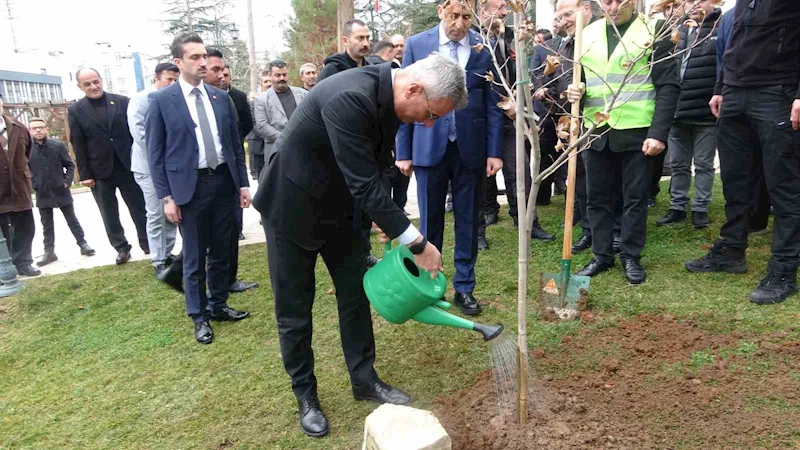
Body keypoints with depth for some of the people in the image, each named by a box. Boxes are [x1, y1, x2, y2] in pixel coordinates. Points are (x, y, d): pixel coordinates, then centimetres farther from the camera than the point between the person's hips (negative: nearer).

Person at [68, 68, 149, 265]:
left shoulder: (122, 101, 2)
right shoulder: (75, 110, 2)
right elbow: (78, 145, -1)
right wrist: (84, 174, -5)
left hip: (128, 166, 0)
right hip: (99, 170, 0)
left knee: (140, 209, 7)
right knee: (109, 215, 8)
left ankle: (148, 243, 20)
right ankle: (121, 248, 20)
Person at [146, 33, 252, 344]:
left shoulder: (221, 97, 7)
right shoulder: (161, 100, -4)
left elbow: (235, 143, 11)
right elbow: (155, 153, -4)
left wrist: (243, 183, 7)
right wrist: (166, 197, -9)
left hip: (224, 181, 4)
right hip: (190, 186, -4)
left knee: (221, 252, 14)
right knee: (194, 257, 7)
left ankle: (218, 305, 31)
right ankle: (198, 316, 22)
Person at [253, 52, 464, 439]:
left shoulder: (386, 95, -6)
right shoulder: (349, 98, -34)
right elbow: (364, 184, -34)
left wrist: (384, 219, 6)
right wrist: (417, 244, -29)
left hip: (338, 205, 8)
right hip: (293, 207, -7)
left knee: (356, 292, 12)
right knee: (294, 310, 6)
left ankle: (364, 380, 28)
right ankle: (305, 395, 24)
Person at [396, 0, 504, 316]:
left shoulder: (485, 47, 0)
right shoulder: (417, 44, 0)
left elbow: (493, 103, 3)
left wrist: (495, 151, -1)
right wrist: (403, 151, -1)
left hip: (471, 148, 1)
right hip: (429, 146, 0)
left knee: (468, 221, 9)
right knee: (430, 221, 9)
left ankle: (464, 288, 22)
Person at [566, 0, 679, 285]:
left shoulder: (653, 31, -1)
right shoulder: (587, 34, 11)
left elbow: (668, 86, -6)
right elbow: (572, 75, 17)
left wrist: (659, 133, -15)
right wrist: (572, 89, -8)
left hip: (636, 131, -4)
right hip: (595, 131, 4)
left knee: (635, 196, 5)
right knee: (597, 196, 9)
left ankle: (631, 257, 18)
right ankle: (602, 255, 22)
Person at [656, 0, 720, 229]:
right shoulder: (678, 31, 13)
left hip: (705, 113, -5)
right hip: (677, 111, 5)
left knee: (703, 164, 6)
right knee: (678, 164, 12)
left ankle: (700, 209, 16)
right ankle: (677, 207, 23)